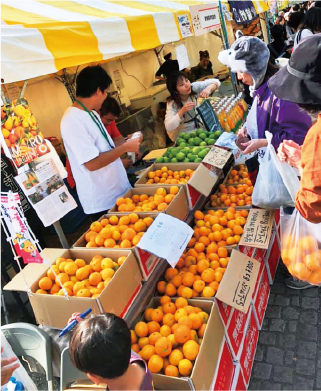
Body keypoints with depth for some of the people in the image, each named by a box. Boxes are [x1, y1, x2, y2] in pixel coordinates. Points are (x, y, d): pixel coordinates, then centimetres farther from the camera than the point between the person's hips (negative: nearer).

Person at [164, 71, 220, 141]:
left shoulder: (193, 87, -13)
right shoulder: (172, 103, -21)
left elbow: (216, 82, -12)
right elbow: (168, 127, -31)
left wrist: (208, 89, -34)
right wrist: (182, 111, -38)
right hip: (185, 135, -5)